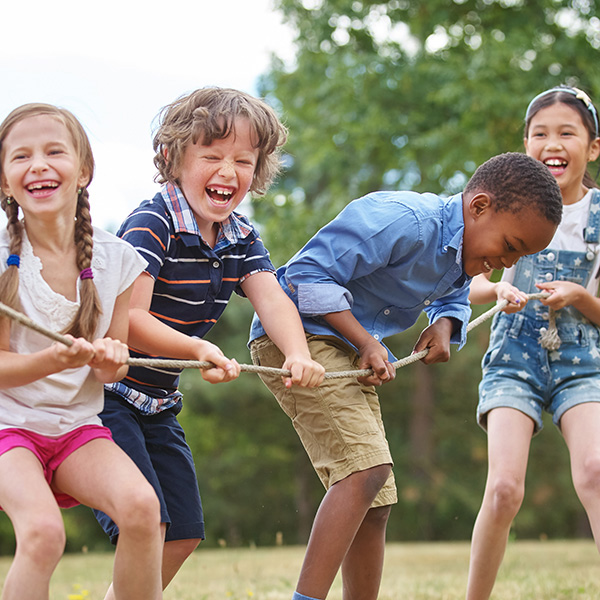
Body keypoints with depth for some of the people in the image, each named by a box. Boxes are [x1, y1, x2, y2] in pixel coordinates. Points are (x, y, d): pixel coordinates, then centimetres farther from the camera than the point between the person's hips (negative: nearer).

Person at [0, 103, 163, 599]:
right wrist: (54, 361, -27)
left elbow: (114, 363, 9)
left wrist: (111, 361, -16)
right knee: (43, 531, -30)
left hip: (79, 425, 3)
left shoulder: (115, 259, -1)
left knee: (141, 506, -26)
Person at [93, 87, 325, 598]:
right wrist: (199, 350, -44)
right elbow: (127, 320, -28)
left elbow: (272, 299, -12)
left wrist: (298, 355, -33)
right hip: (105, 395, -8)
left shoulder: (242, 239, 3)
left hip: (158, 402, 8)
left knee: (185, 533, 11)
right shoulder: (150, 225, -20)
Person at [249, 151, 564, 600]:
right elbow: (308, 273, -23)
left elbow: (453, 297, 28)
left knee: (376, 504, 8)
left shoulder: (464, 254, 6)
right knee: (367, 468, -26)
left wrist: (445, 325, 4)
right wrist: (366, 341, -25)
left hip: (349, 353, 10)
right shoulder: (403, 222, -24)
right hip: (297, 333, -10)